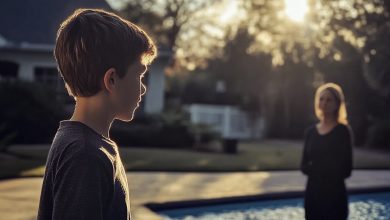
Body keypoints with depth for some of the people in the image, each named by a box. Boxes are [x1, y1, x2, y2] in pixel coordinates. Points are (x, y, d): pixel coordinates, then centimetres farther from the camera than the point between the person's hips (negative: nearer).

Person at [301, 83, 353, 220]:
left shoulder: (343, 131, -6)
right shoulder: (310, 131, 8)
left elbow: (345, 170, -10)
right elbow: (304, 166, 8)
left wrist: (314, 169, -7)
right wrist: (319, 169, -10)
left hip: (334, 194, -5)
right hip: (313, 192, 5)